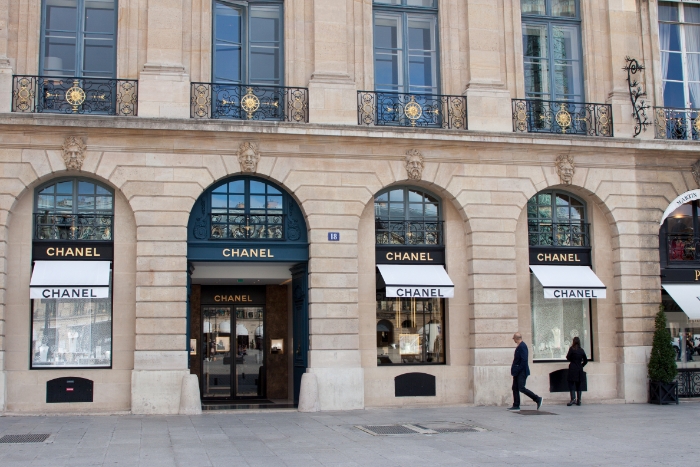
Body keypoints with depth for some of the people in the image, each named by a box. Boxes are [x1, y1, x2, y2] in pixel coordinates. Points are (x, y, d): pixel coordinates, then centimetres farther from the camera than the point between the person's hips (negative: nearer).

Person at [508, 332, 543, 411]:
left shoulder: (522, 346, -17)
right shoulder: (519, 346, 14)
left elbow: (524, 360, -23)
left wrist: (518, 370, -20)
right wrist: (514, 369, 12)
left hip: (522, 372, -10)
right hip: (518, 372, 10)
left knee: (521, 388, -11)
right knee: (515, 388, 9)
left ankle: (538, 399, -3)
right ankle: (516, 406, 12)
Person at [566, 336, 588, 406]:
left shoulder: (572, 349, -6)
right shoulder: (582, 350, 8)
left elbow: (568, 357, -5)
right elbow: (585, 360, 10)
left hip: (573, 369, -5)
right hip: (580, 369, 5)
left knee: (571, 383, -3)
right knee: (578, 385, 10)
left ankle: (573, 398, -19)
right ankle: (579, 400, 8)